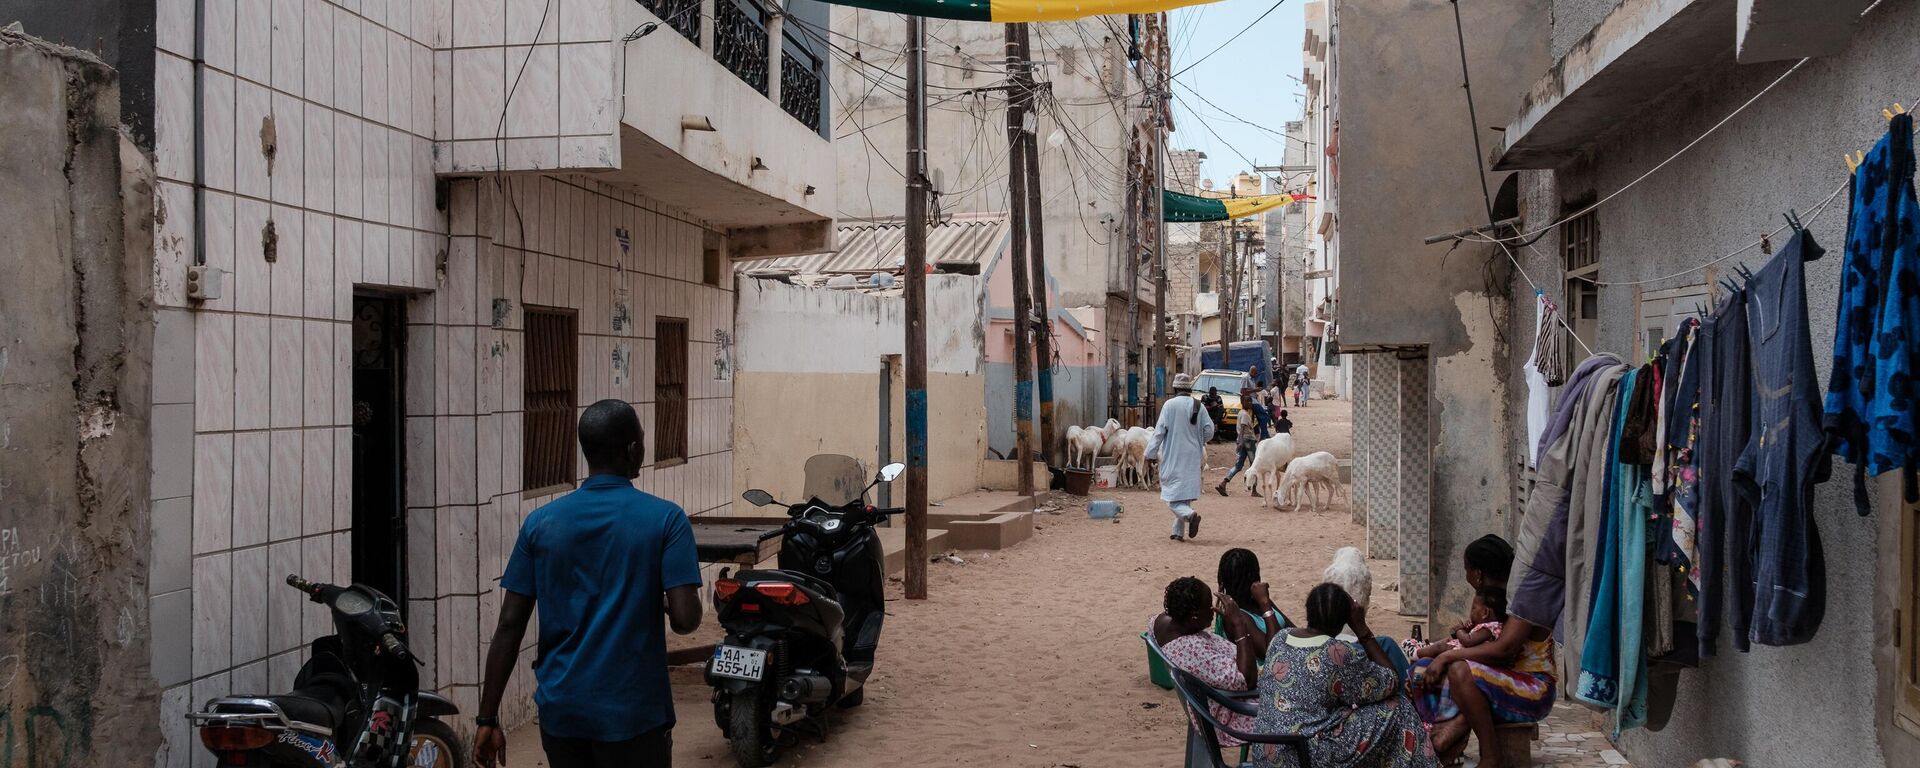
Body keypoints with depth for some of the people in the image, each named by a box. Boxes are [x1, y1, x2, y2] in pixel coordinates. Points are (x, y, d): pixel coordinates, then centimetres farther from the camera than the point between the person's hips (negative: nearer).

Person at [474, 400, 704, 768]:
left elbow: (509, 626, -1)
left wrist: (488, 717, 4)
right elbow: (686, 620, -16)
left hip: (560, 710, 4)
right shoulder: (665, 519, -9)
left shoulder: (541, 523, 1)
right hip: (632, 713, -4)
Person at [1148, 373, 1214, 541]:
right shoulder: (1199, 406, 3)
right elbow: (1209, 430, 4)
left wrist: (1151, 452, -5)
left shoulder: (1169, 405, -9)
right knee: (1185, 494, 14)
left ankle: (1190, 515, -30)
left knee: (1172, 498, -4)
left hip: (1172, 458, -5)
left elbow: (1160, 430, -11)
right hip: (1192, 458, 5)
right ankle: (1178, 532, 15)